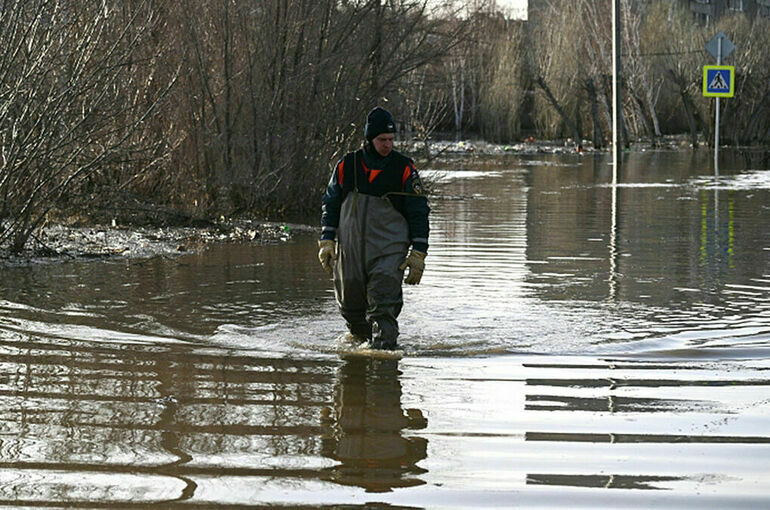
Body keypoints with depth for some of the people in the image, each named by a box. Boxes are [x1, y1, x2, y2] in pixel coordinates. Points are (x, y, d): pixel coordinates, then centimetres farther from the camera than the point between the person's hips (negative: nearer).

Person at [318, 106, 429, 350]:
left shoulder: (404, 169, -1)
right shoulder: (346, 166, 3)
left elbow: (419, 212, 2)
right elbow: (330, 204, 13)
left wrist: (418, 253, -3)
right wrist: (327, 241, 4)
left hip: (389, 250, -2)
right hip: (350, 251, 3)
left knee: (384, 309, -14)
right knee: (351, 307, 11)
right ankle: (361, 341, 34)